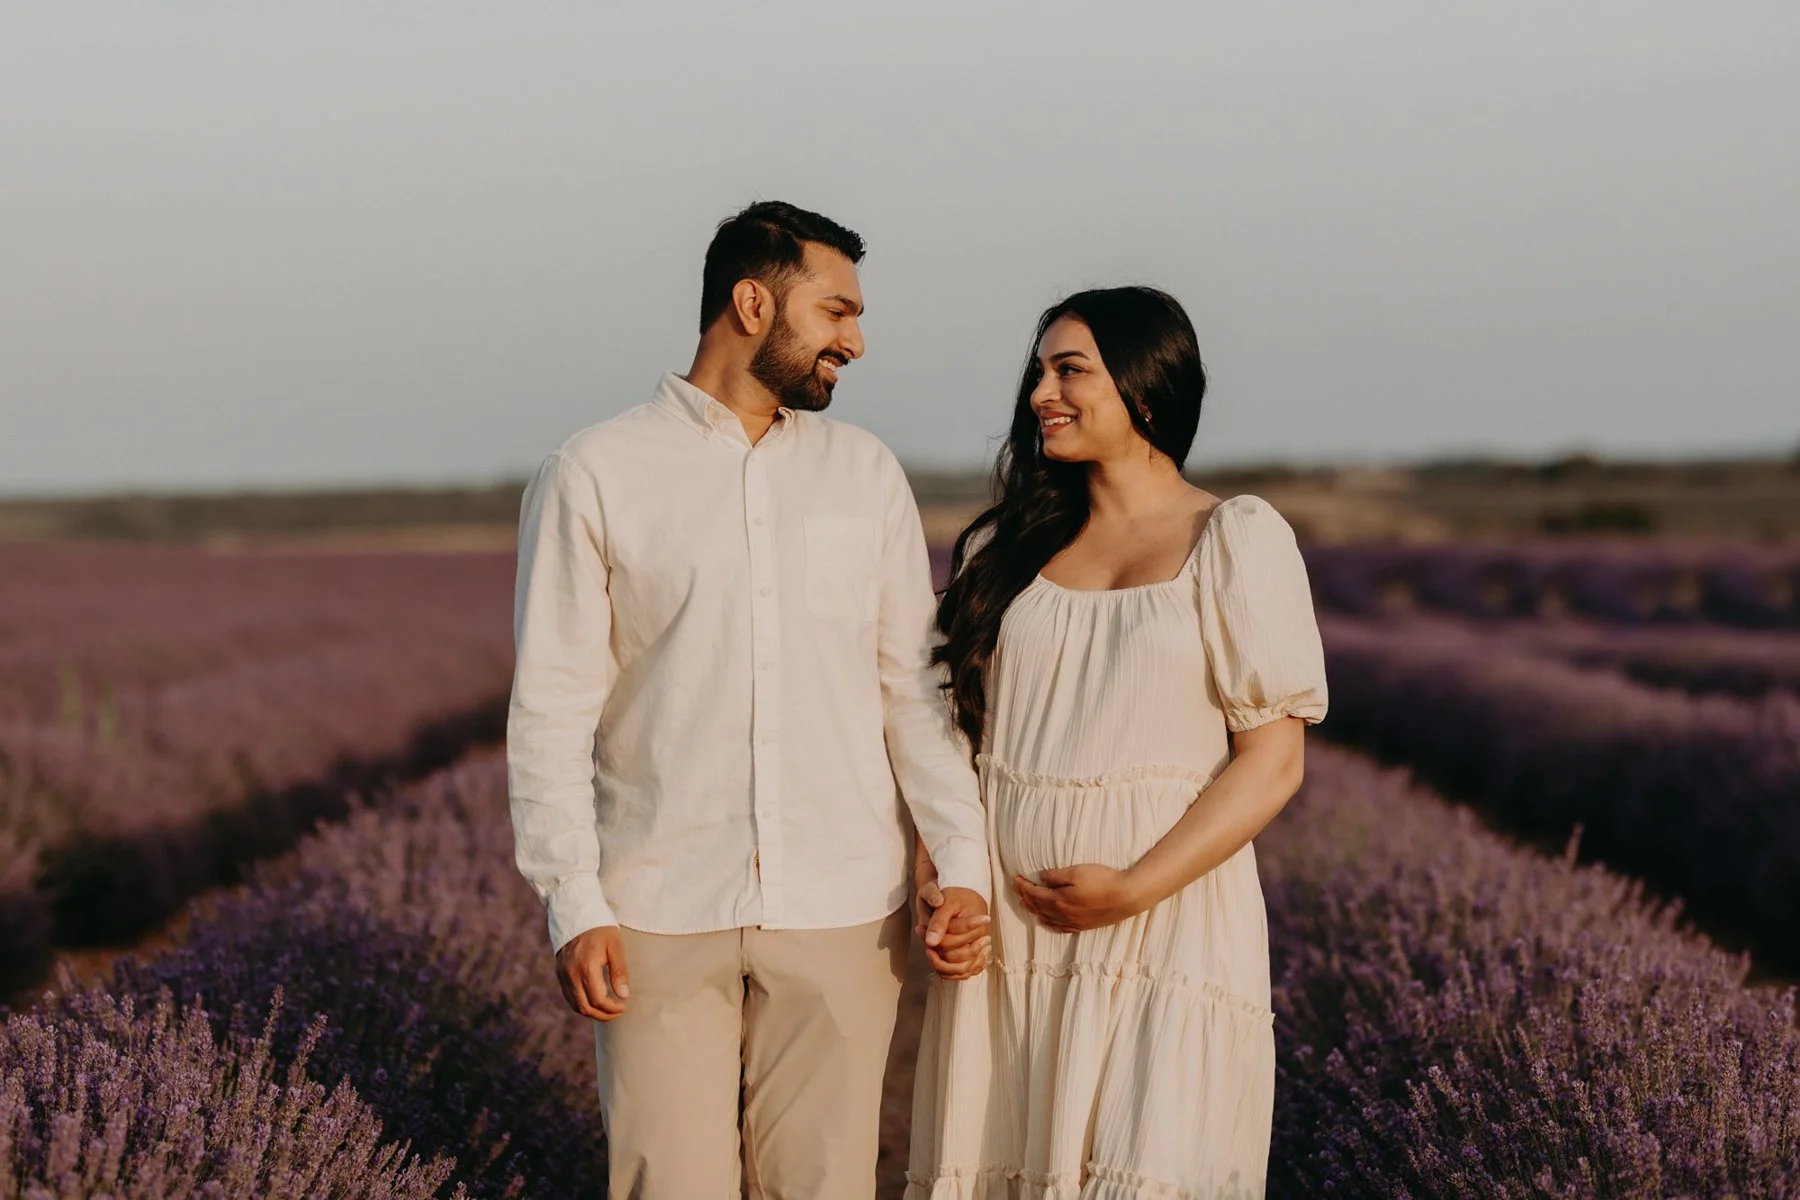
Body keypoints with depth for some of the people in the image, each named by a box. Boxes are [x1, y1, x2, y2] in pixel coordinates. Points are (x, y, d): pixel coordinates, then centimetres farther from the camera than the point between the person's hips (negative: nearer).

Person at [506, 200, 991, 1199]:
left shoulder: (865, 473, 9)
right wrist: (574, 904, -10)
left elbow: (914, 684, 8)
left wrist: (963, 858, -4)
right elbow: (552, 706, -2)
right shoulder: (593, 478, 0)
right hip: (662, 916, -2)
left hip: (841, 914, 3)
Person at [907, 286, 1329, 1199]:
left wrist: (1136, 888, -15)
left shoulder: (1236, 542, 0)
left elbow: (1273, 762, -5)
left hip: (1168, 926, -4)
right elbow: (956, 730, 13)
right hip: (1005, 931, 4)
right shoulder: (1009, 545, 13)